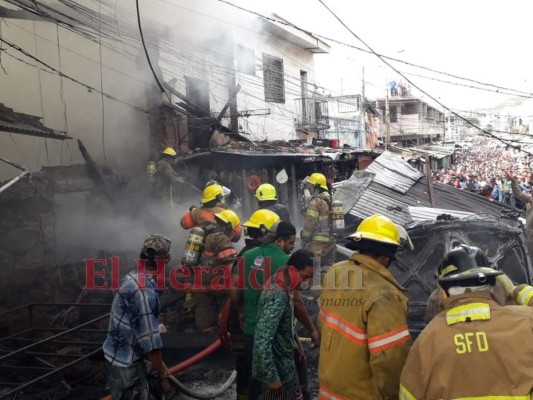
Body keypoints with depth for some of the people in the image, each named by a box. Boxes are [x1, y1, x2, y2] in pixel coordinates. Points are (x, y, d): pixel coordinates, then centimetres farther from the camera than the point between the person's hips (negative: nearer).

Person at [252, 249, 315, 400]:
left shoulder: (281, 284, -3)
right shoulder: (278, 297, -32)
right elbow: (262, 341, -33)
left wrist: (293, 343, 22)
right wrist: (271, 377, -26)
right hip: (276, 368, -9)